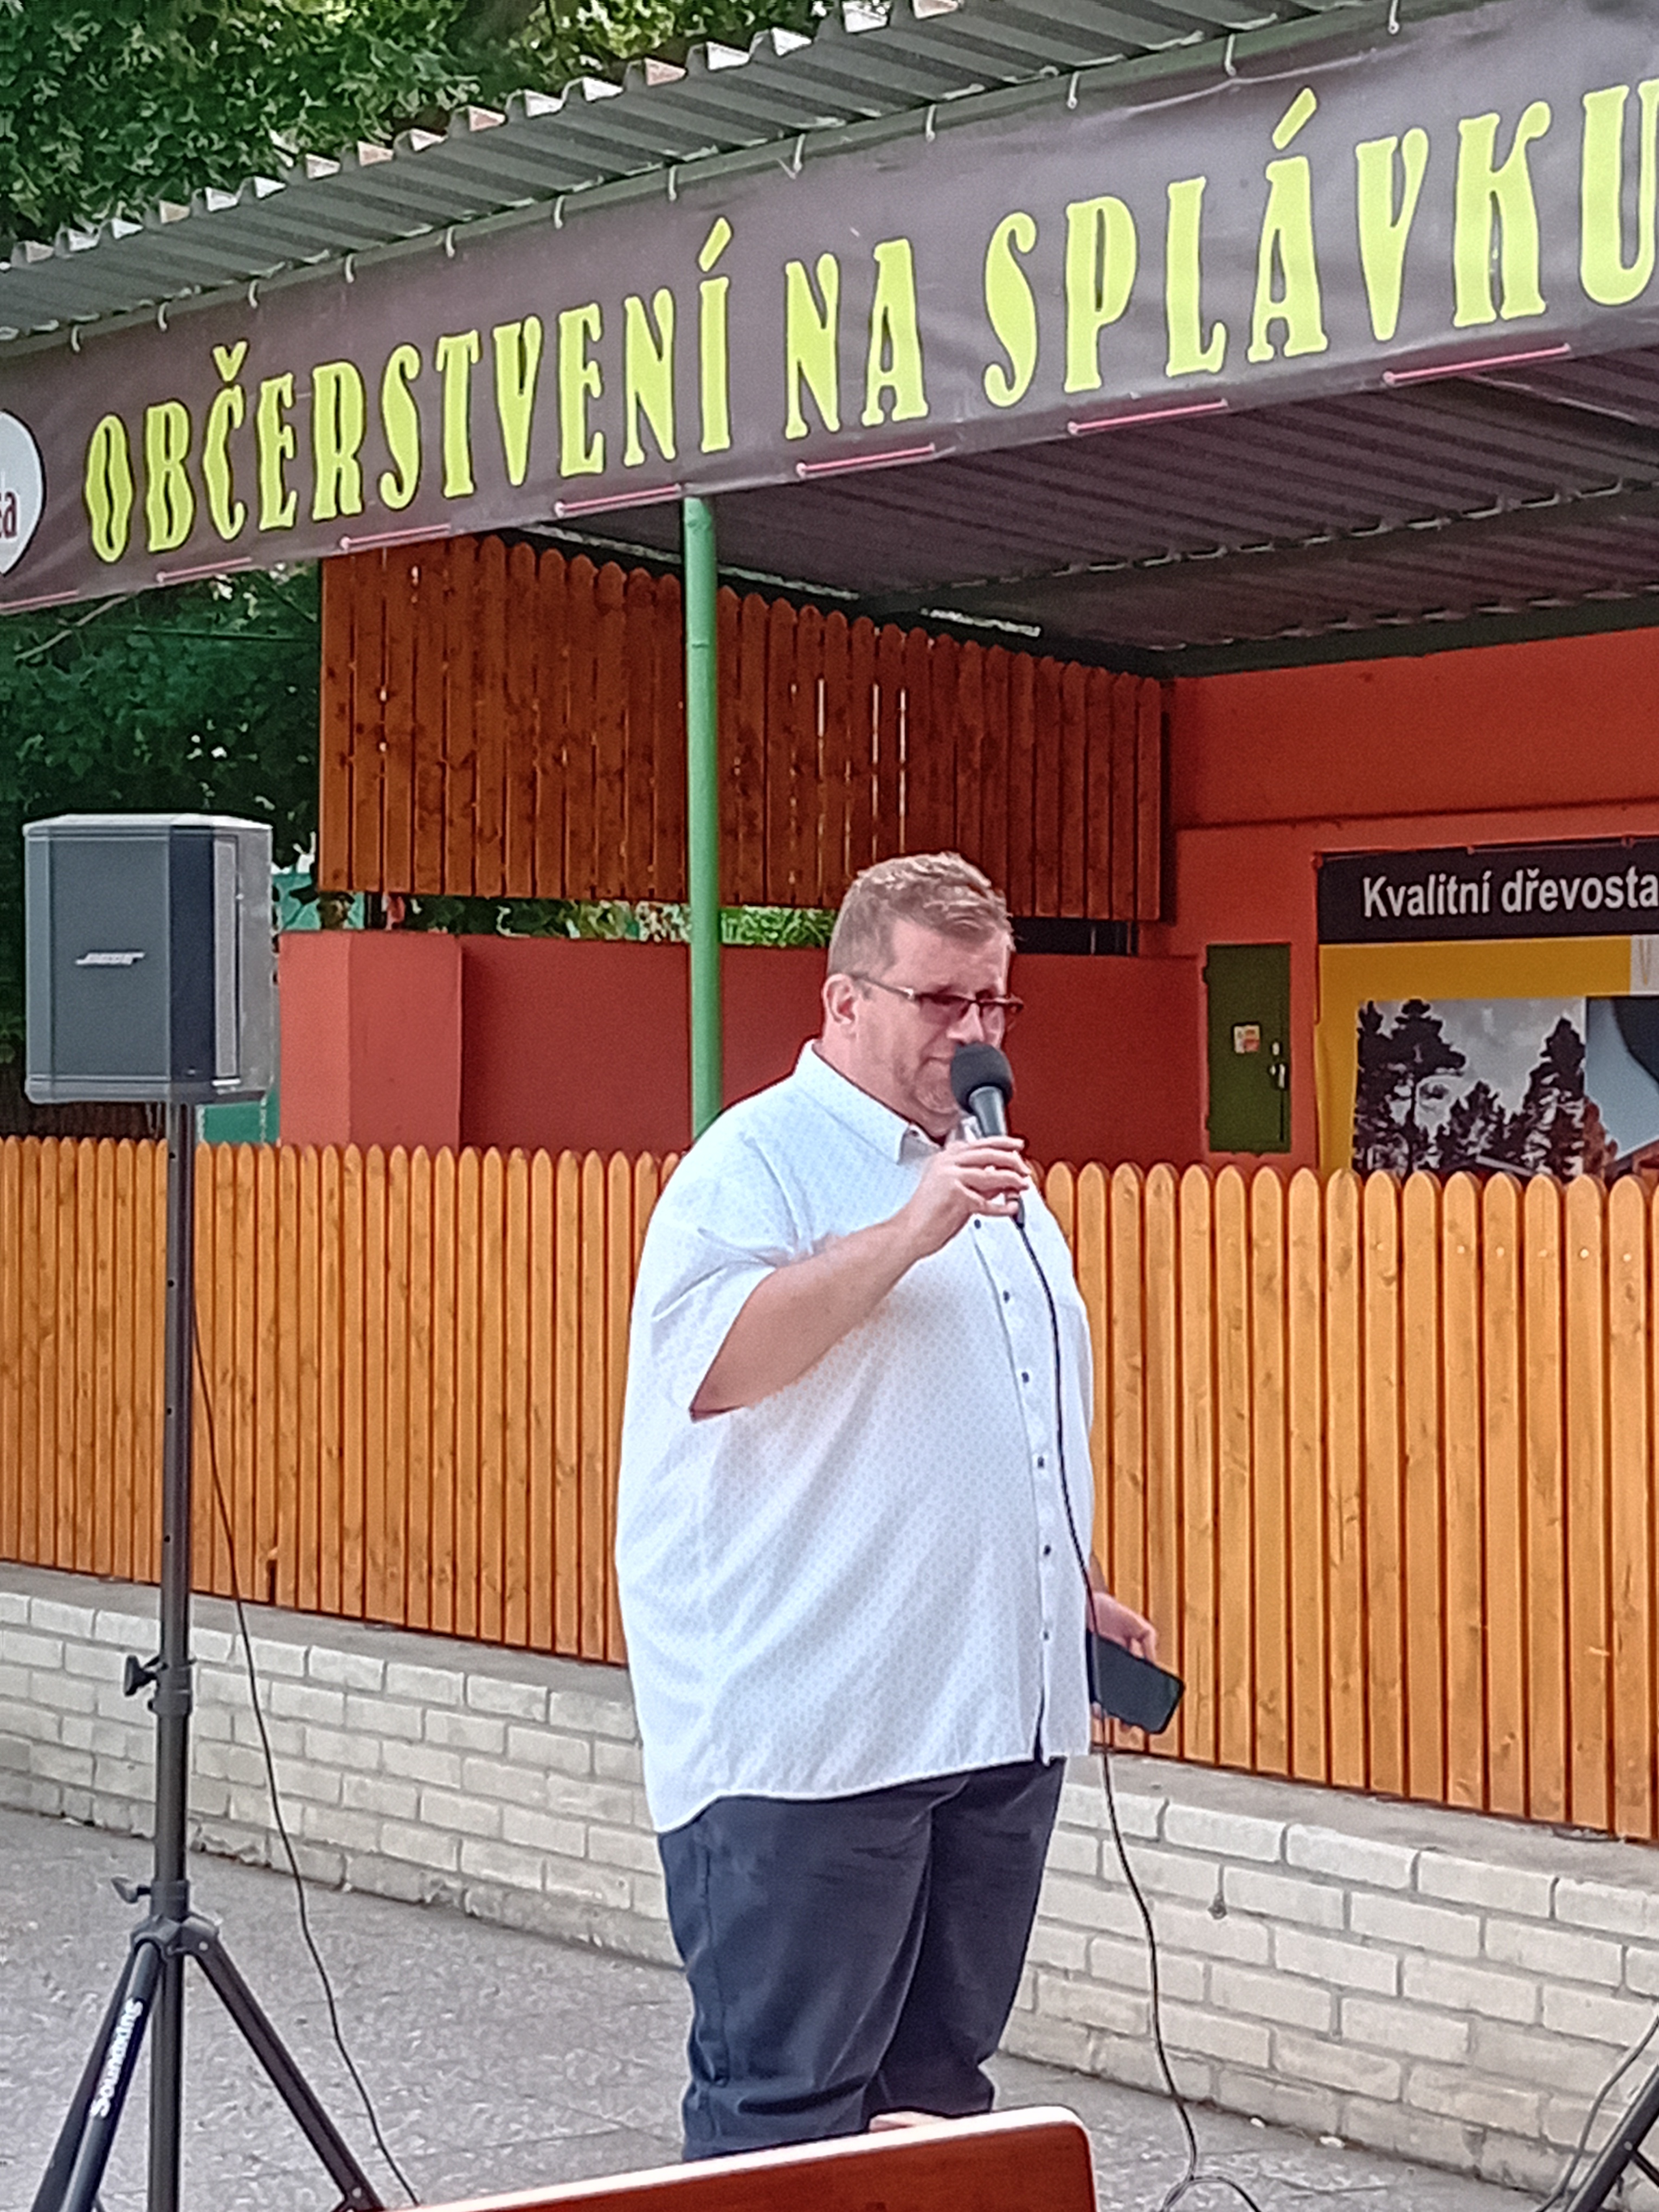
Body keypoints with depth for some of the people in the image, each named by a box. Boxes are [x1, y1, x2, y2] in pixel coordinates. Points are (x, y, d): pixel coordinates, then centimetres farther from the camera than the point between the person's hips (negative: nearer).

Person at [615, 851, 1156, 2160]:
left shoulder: (990, 1173, 21)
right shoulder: (759, 1159, -6)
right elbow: (712, 1365, -23)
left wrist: (1078, 1594, 22)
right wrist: (908, 1233, -24)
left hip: (1000, 1713, 8)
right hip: (814, 1736, -8)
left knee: (942, 2077, 14)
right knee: (784, 2099, -4)